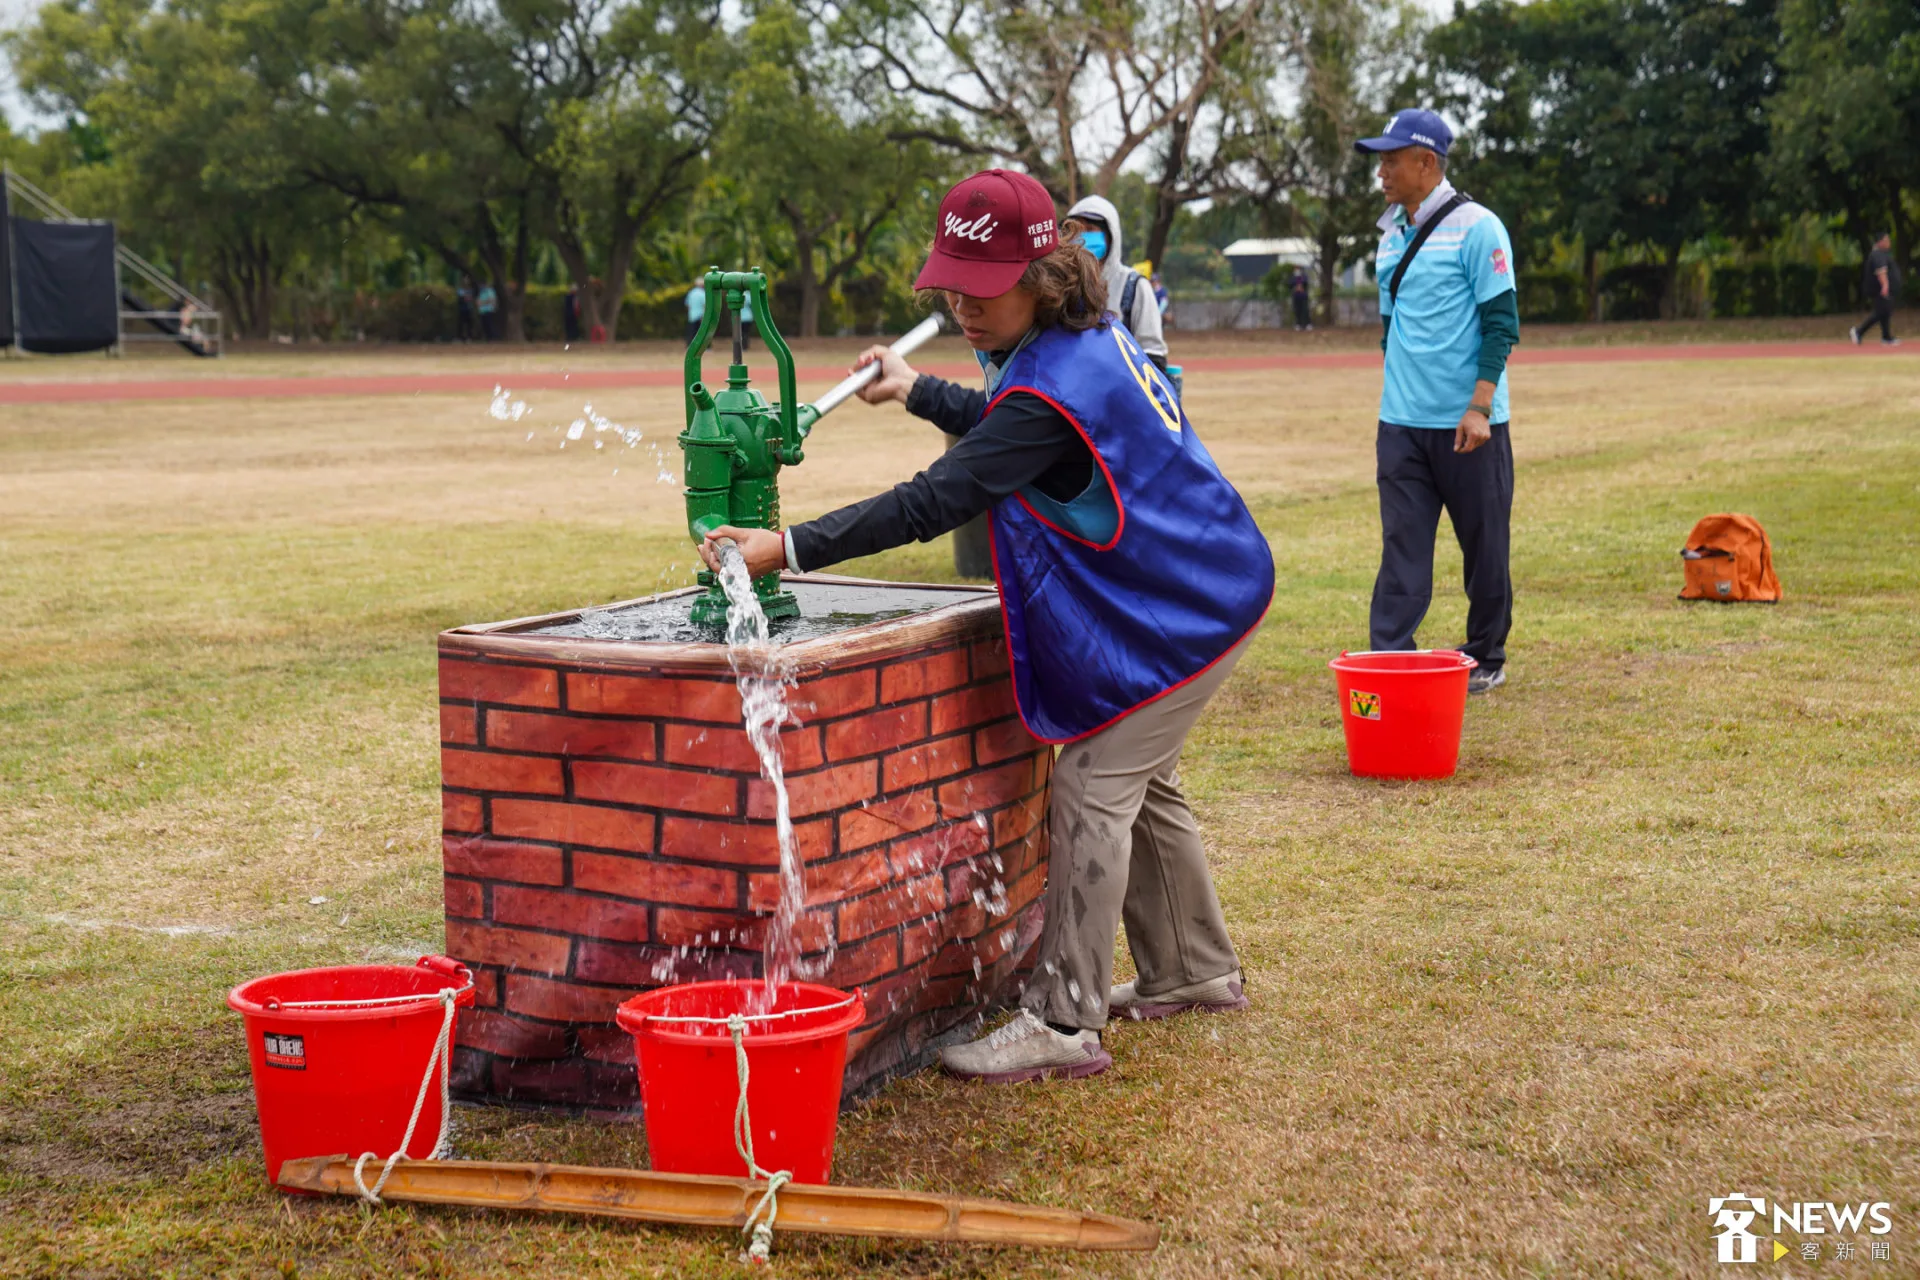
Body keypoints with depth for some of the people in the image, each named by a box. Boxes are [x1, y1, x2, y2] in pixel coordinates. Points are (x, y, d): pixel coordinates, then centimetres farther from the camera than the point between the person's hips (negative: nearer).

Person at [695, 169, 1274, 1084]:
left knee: (1093, 791, -9)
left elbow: (933, 503, -33)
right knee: (1136, 784, 19)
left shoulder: (1052, 386, -28)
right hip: (1201, 586, 10)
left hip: (1179, 613, -10)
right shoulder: (1090, 337, 4)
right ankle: (1193, 972, 33)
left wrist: (791, 549, -33)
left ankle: (1065, 1023, -6)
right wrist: (920, 393, 28)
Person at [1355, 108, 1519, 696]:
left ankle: (1486, 659, 19)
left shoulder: (1476, 227, -8)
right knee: (1401, 547, 0)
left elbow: (1501, 323, -11)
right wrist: (1396, 395, 15)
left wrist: (1479, 407, -19)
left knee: (1484, 547, 6)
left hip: (1467, 425, -5)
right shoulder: (1391, 234, 12)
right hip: (1401, 424, 6)